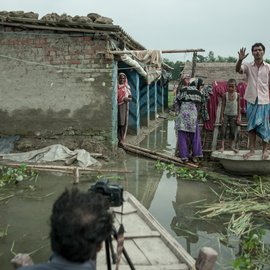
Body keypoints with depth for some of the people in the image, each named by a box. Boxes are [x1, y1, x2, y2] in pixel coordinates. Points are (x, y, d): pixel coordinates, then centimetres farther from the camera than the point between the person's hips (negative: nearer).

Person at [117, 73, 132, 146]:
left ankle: (122, 139, -6)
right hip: (117, 106, 0)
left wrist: (127, 99, -11)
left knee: (123, 122, -6)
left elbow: (130, 98, 10)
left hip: (124, 106, 0)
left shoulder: (127, 87, 10)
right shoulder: (116, 87, 10)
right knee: (117, 122, -3)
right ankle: (119, 138, 4)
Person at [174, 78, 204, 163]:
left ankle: (184, 156, 6)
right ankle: (195, 156, 13)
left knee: (182, 136, 6)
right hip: (193, 116, -1)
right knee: (194, 136, 11)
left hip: (182, 115, 1)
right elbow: (197, 105, 8)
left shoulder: (183, 90, 6)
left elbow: (177, 101, 7)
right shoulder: (198, 93, 2)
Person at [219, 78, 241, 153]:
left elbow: (238, 106, 0)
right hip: (226, 115, 0)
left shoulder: (237, 95, -5)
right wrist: (222, 116, -7)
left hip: (234, 115, 1)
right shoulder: (225, 95, -6)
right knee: (223, 131, -6)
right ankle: (222, 146, -5)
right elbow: (223, 106, -3)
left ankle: (233, 146, 11)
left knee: (234, 131, 2)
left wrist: (238, 117, -2)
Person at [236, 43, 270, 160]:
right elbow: (238, 70, -18)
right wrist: (240, 60, -38)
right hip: (251, 101, 1)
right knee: (251, 126, 6)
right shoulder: (248, 66, 2)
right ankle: (252, 150, 15)